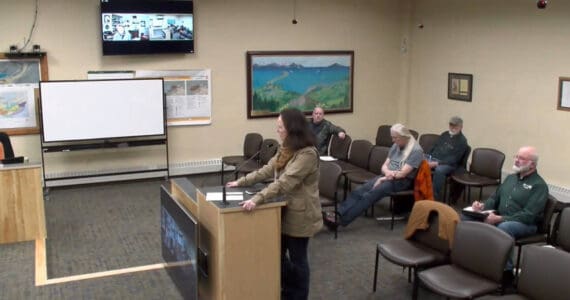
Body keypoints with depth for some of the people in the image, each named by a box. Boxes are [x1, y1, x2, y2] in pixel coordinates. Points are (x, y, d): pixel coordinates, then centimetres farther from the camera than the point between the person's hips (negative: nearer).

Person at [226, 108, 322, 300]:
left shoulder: (307, 154, -24)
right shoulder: (286, 149, 7)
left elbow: (285, 183, -31)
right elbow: (267, 170, 15)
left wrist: (257, 199, -37)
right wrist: (241, 182, 10)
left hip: (300, 215, -9)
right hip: (285, 211, 9)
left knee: (297, 259, 6)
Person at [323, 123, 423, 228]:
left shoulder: (416, 151, -10)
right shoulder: (395, 146, 14)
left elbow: (403, 173, -16)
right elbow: (384, 166, 12)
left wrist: (383, 179, -11)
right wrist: (387, 172, -12)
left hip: (401, 181, -7)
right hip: (386, 177, 7)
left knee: (369, 195, -29)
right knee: (359, 191, -19)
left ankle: (341, 220, -37)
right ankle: (338, 214, -30)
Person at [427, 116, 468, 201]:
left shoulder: (462, 141, -3)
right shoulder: (445, 134, 17)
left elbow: (454, 159, -12)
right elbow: (434, 147, 22)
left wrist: (437, 163, -21)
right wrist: (429, 157, 2)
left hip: (449, 164, -6)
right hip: (433, 159, 6)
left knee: (439, 170, -39)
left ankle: (435, 197, -32)